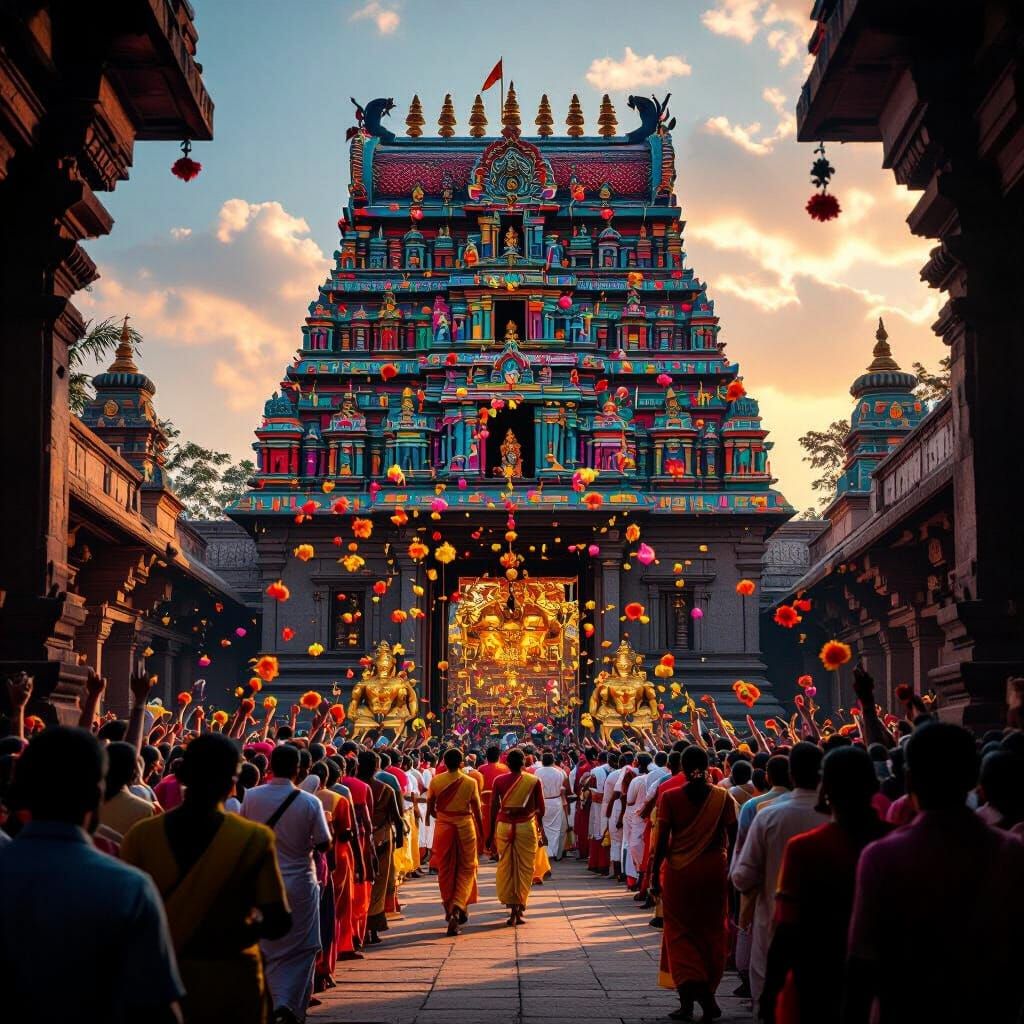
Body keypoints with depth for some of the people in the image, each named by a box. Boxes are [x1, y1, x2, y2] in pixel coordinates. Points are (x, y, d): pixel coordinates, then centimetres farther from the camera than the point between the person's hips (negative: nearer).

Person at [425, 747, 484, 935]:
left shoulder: (436, 781, -4)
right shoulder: (470, 782, -7)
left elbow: (430, 809, 1)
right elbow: (476, 810, -3)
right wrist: (481, 833, 8)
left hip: (442, 827, 1)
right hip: (465, 826, -1)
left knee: (445, 870, 15)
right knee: (466, 869, 8)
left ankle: (449, 909, 26)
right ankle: (458, 908, -12)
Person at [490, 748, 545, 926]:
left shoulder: (499, 781, -1)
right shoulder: (534, 781, -2)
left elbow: (493, 809, 0)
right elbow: (541, 809, 1)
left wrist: (492, 835, 7)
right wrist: (538, 824, 20)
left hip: (504, 826, 1)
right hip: (526, 826, -1)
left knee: (506, 867, 9)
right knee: (524, 868, 8)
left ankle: (512, 907, 3)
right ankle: (520, 907, 7)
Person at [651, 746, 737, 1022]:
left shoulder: (670, 797, -7)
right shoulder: (723, 797, -3)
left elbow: (662, 839, -7)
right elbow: (733, 839, -2)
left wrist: (655, 873, 2)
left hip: (679, 870, -1)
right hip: (714, 870, 1)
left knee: (681, 932, 7)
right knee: (711, 932, 13)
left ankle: (688, 999, -4)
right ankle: (707, 994, 16)